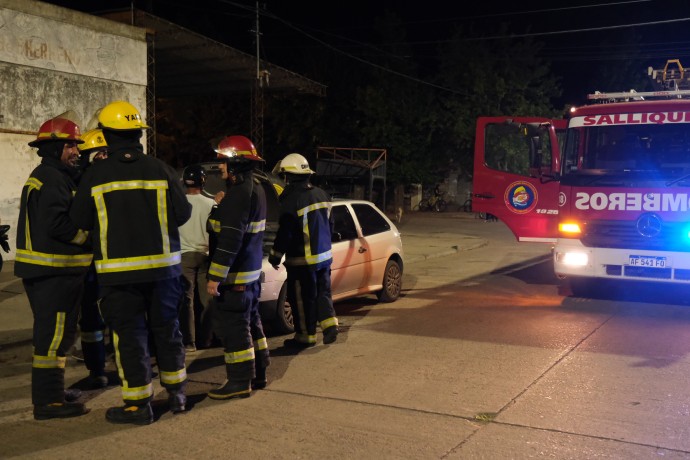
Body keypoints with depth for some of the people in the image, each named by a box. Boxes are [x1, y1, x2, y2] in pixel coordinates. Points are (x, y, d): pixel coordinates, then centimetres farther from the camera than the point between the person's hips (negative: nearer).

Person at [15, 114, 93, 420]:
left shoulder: (44, 175, 19)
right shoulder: (52, 178, -15)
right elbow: (56, 223, -25)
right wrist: (89, 237, -12)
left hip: (48, 269, 11)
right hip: (54, 271, -11)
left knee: (52, 333, 19)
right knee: (55, 334, -6)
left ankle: (50, 392, 30)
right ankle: (48, 402, -1)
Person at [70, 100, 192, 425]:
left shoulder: (95, 175, -7)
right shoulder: (160, 169, -3)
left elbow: (80, 220, 0)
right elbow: (182, 214, -3)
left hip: (118, 270, -2)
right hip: (162, 264, 2)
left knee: (129, 334, 5)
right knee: (166, 328, 15)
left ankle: (138, 404, 10)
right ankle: (176, 393, 25)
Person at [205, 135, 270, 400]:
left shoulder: (239, 193, -20)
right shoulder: (255, 189, 12)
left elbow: (230, 240, -25)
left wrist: (215, 276, -22)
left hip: (236, 275, -10)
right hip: (251, 270, 10)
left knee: (232, 327, -2)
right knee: (250, 321, 18)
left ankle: (240, 382, 5)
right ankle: (257, 374, 28)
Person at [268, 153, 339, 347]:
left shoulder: (292, 200, -19)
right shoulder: (321, 194, 6)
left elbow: (285, 234, -18)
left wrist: (275, 256, -4)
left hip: (302, 260, -7)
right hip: (324, 255, 8)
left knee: (302, 298, 4)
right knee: (322, 292, 17)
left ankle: (306, 335, 12)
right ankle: (330, 325, 7)